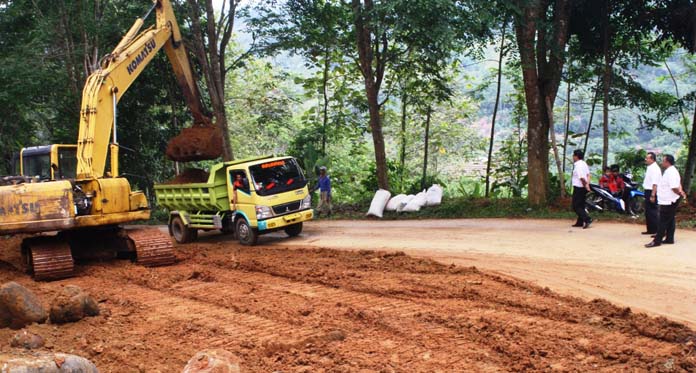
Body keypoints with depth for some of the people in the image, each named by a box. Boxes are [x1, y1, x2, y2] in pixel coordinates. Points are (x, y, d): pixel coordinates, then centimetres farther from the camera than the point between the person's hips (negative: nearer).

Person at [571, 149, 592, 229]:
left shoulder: (578, 166, -20)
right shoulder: (584, 164, 10)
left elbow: (582, 178, -25)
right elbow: (588, 175, 8)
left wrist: (586, 185, -13)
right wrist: (587, 185, 0)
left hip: (578, 187, -9)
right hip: (583, 188, 9)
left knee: (576, 206, -4)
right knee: (581, 205, 17)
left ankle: (587, 219, -17)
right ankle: (580, 222, 23)